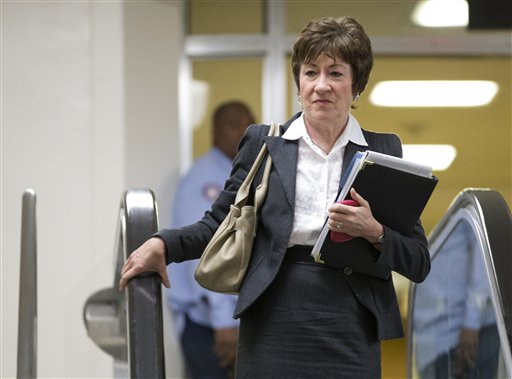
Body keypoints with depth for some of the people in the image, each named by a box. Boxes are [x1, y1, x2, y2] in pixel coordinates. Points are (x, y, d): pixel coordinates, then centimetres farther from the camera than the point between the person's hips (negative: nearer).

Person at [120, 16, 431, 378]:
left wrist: (374, 232, -12)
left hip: (351, 338, 0)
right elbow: (219, 224, 12)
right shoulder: (262, 143, 8)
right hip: (273, 331, 0)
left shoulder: (383, 151, 7)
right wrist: (163, 243, -5)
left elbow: (419, 263, 7)